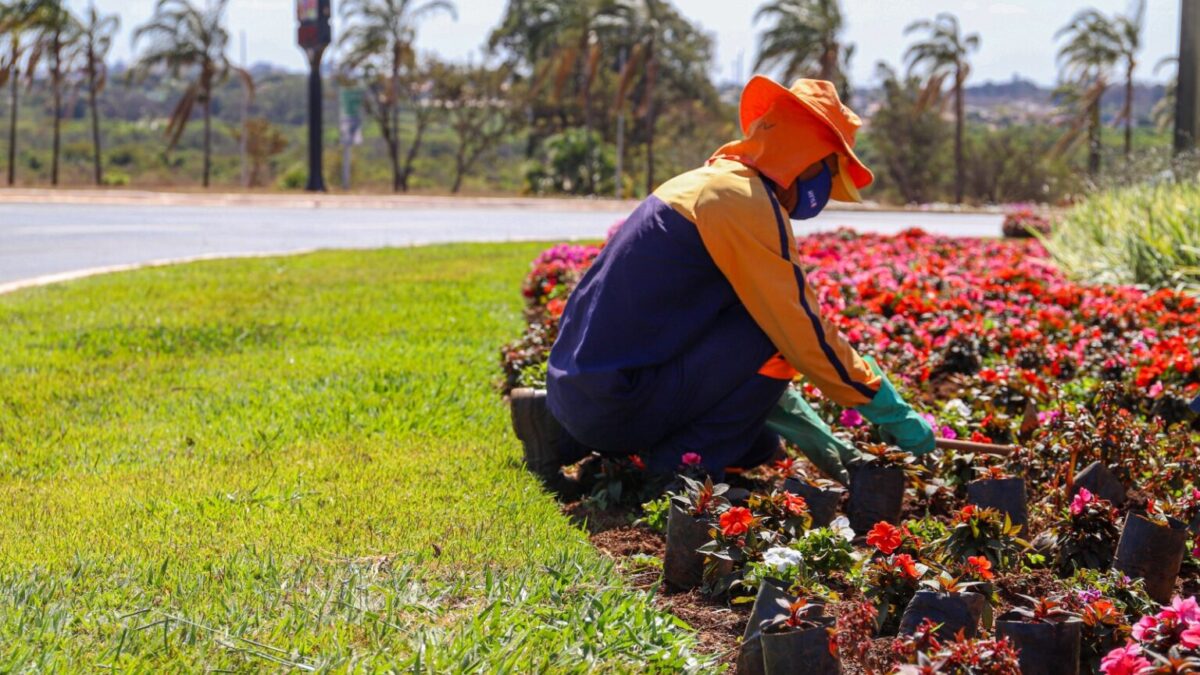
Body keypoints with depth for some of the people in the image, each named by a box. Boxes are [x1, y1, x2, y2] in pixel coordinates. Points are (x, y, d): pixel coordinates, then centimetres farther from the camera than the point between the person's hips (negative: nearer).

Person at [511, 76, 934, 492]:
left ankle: (567, 436, 16)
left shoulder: (708, 185, 20)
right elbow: (805, 333, -15)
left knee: (760, 445, 23)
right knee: (776, 340, -12)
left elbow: (743, 356, 23)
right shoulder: (745, 198, -12)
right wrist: (892, 414, -4)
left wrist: (822, 442, 20)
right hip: (618, 402, -10)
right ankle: (680, 467, -7)